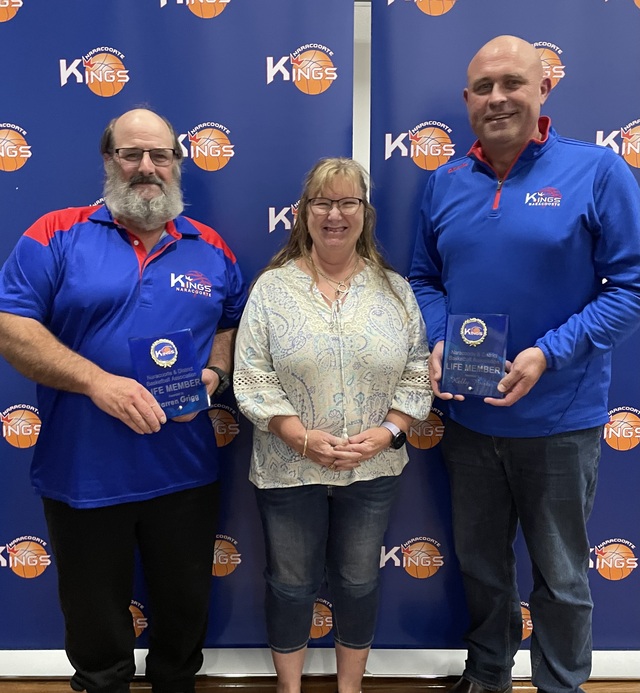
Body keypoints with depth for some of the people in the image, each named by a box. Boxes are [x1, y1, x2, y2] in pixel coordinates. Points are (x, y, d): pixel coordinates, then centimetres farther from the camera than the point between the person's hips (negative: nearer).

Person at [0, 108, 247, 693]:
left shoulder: (211, 249, 4)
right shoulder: (56, 235, -5)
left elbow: (233, 326, 13)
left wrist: (215, 372, -8)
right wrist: (97, 381, -22)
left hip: (185, 474, 3)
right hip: (82, 472, -2)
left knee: (185, 606, 22)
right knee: (94, 617, 19)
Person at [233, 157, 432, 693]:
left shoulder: (395, 289, 2)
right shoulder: (272, 287, -4)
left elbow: (417, 375, 0)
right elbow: (252, 379, -9)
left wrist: (384, 435, -13)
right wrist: (304, 438, -18)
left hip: (374, 469, 2)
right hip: (289, 468, -1)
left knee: (359, 580, 16)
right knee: (291, 583, 13)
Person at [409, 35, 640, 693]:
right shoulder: (445, 183, 4)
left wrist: (549, 354, -21)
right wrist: (437, 344, -8)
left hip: (559, 419, -3)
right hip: (467, 414, 4)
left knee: (562, 578, 14)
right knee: (479, 565, 22)